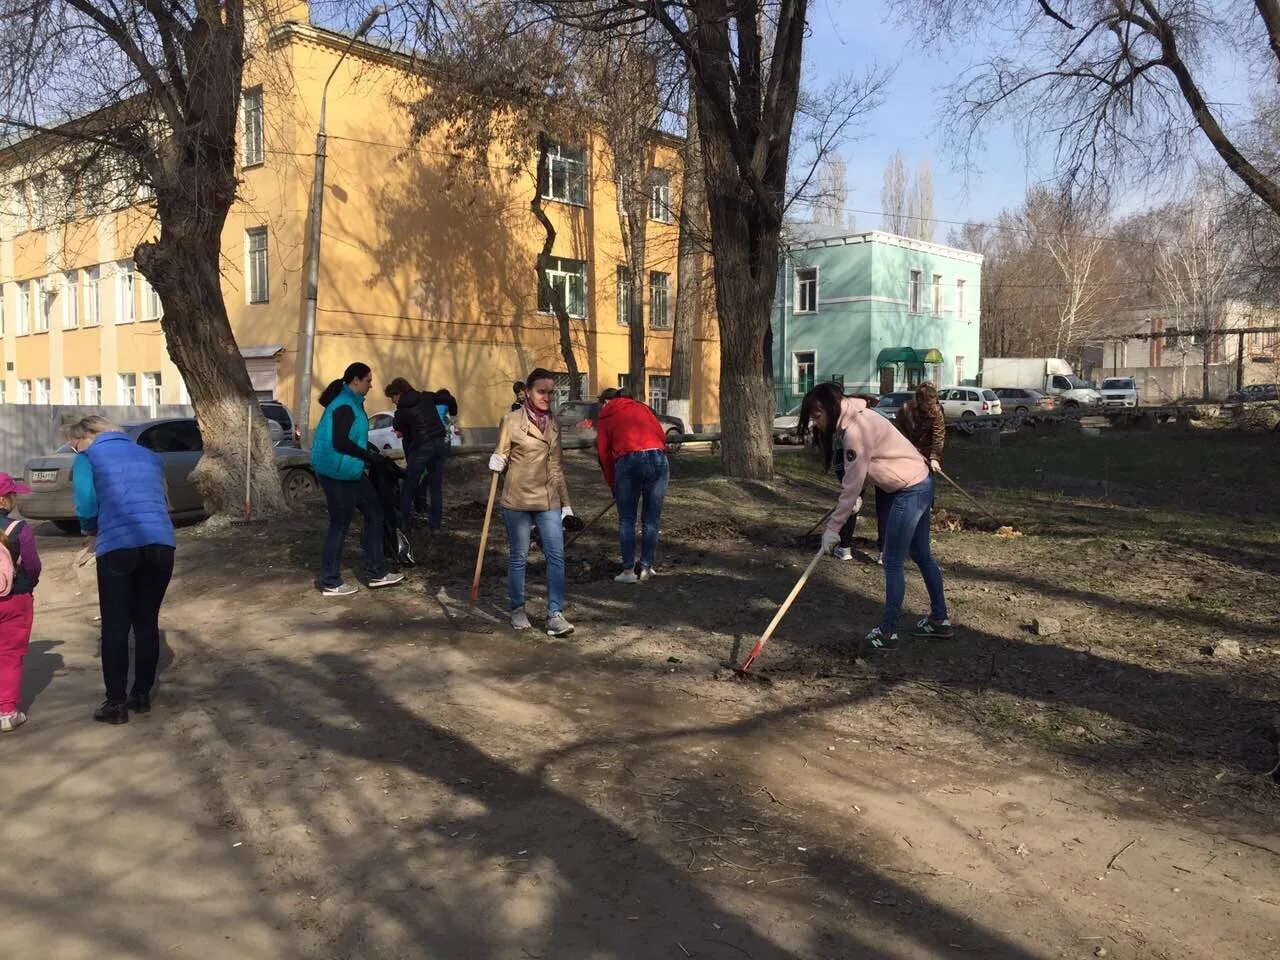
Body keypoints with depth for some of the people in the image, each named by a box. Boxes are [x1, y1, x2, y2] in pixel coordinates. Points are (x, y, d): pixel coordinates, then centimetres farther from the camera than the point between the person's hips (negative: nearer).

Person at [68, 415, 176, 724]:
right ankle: (141, 695, 20)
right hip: (161, 544, 4)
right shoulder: (149, 456, 22)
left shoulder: (88, 458, 8)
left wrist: (92, 531, 18)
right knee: (147, 622, 13)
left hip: (118, 547, -4)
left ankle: (116, 703, 7)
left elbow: (86, 507, -2)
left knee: (115, 626, 4)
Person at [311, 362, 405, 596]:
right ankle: (330, 583, 14)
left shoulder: (351, 402, 12)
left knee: (374, 513, 14)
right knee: (340, 525, 0)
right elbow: (340, 442, -27)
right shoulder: (344, 406, -20)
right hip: (338, 472, -11)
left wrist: (366, 451, 13)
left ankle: (376, 573, 21)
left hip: (349, 471, 11)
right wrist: (368, 456, -18)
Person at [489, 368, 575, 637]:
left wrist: (565, 502, 15)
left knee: (556, 556, -4)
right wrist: (496, 463, -24)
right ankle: (518, 610, 22)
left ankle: (555, 615, -2)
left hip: (548, 501, 4)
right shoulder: (513, 420, -5)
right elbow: (501, 455, 0)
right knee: (518, 558, 6)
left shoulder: (553, 424, 10)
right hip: (518, 500, -4)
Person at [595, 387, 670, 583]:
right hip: (658, 458, 2)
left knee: (626, 520, 9)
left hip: (628, 461, -2)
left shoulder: (605, 416, 18)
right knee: (652, 519, 11)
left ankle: (628, 570, 7)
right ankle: (645, 568, 15)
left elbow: (604, 453, 11)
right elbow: (661, 435, 14)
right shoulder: (641, 407, 25)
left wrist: (613, 486, 18)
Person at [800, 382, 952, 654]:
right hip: (920, 483, 10)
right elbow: (856, 477, 10)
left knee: (893, 562, -3)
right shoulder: (854, 419, 7)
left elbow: (852, 485, -22)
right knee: (921, 554, 19)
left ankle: (887, 632, 5)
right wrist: (857, 497, -6)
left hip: (910, 491, -10)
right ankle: (940, 620, 31)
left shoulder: (855, 430, -24)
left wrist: (833, 527, -17)